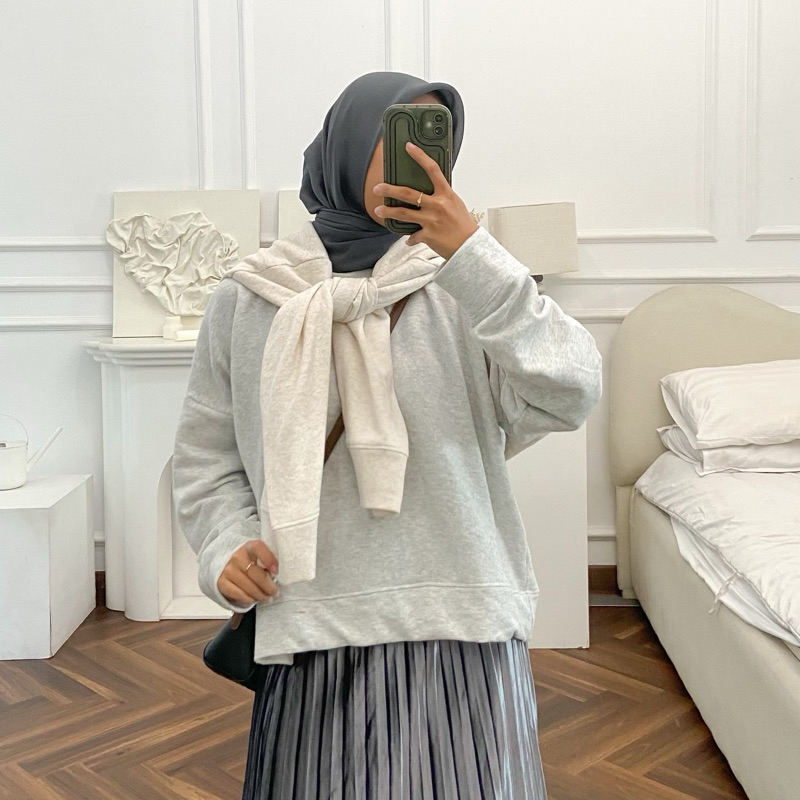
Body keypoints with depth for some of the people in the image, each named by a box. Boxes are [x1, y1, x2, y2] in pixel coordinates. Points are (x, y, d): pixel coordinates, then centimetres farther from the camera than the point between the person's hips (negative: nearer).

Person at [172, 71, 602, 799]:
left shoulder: (462, 286, -1)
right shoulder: (248, 300, 3)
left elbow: (568, 397, -16)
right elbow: (205, 453, 12)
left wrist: (472, 252, -21)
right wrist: (225, 548, -5)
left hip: (461, 628, 0)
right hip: (311, 632, 1)